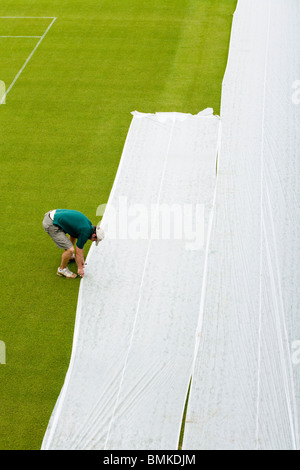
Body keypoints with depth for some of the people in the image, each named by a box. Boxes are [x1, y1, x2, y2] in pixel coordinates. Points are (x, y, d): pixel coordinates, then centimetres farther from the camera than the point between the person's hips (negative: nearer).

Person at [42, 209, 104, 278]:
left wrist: (81, 258, 32)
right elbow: (78, 253, -4)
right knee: (70, 249, -12)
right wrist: (80, 268, 9)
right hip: (51, 225, -10)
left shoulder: (88, 224, 12)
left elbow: (80, 245, 25)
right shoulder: (85, 233, -14)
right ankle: (62, 269, 13)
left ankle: (69, 255, 45)